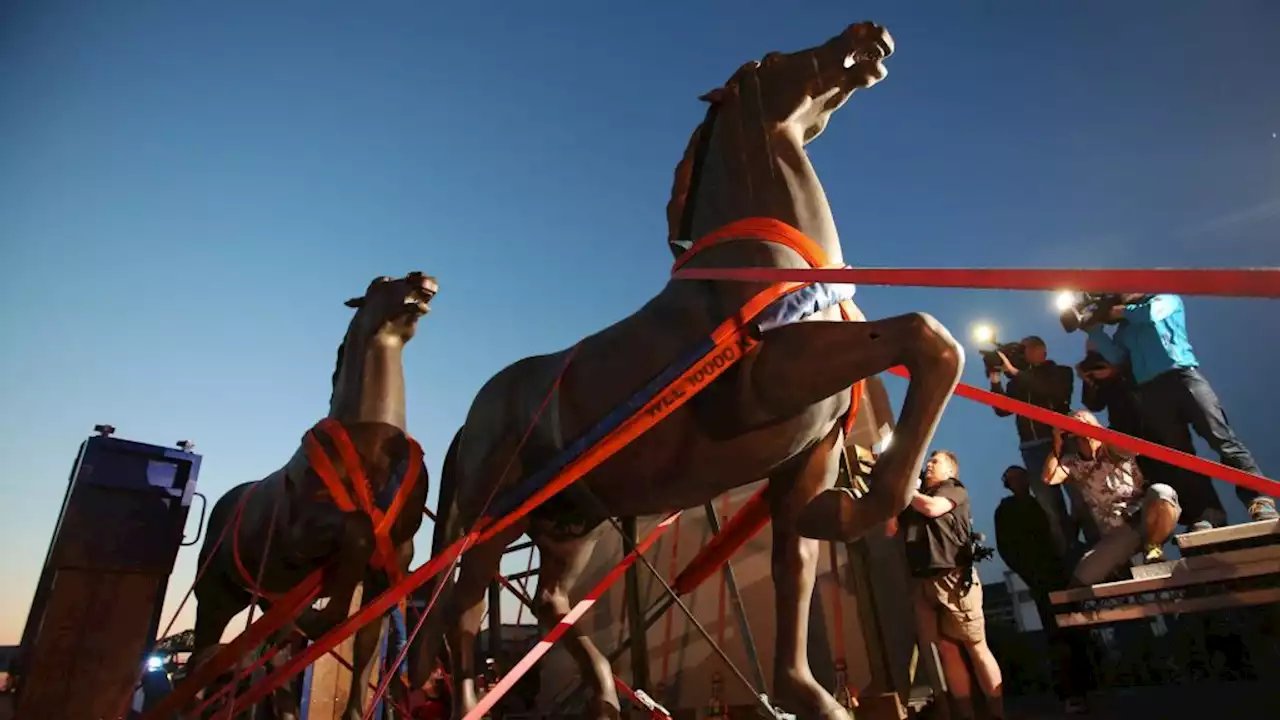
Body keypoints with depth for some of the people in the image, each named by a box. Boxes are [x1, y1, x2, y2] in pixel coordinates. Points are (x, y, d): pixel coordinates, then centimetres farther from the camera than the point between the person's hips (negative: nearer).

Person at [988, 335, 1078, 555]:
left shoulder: (1060, 373, 11)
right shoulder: (1019, 381, 18)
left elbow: (1053, 392, -11)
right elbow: (1002, 410, 7)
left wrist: (1013, 371, -14)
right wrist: (995, 379, -3)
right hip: (1033, 447, 3)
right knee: (1049, 505, -1)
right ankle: (1068, 550, 4)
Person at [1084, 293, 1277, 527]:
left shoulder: (1166, 299, 17)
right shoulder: (1124, 328, 24)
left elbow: (1152, 313, -6)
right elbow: (1115, 357, 9)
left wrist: (1121, 311, 8)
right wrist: (1094, 329, 5)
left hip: (1183, 376, -3)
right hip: (1150, 392, 3)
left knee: (1221, 437, -15)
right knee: (1178, 454, -3)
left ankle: (1259, 501, -16)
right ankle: (1208, 515, -4)